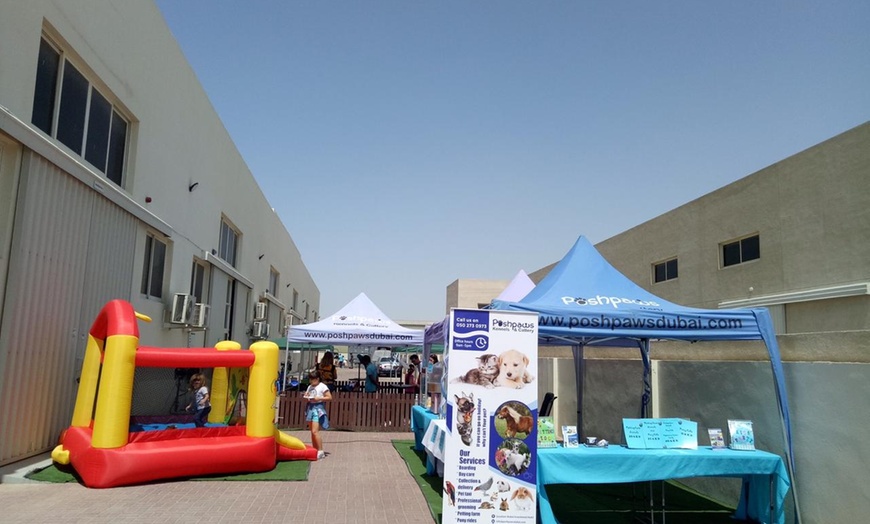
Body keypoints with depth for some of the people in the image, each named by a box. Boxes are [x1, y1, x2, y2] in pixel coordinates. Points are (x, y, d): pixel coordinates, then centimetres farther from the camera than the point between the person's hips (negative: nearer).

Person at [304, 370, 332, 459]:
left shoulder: (322, 386, -6)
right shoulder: (310, 386, 15)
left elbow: (329, 397, -9)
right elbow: (306, 395, 22)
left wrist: (319, 398, -18)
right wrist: (306, 396, -1)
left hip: (318, 408, -7)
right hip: (310, 407, 7)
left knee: (315, 431, -14)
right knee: (312, 431, 9)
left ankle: (321, 451, -8)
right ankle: (315, 450, 17)